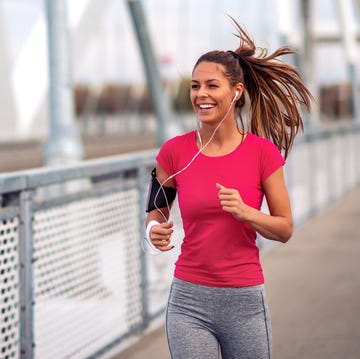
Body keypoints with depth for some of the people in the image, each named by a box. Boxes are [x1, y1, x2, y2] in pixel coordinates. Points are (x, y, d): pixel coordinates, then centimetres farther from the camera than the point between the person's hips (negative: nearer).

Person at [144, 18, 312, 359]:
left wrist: (245, 212, -17)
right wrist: (154, 232, -12)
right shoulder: (174, 151, -1)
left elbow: (285, 229, 1)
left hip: (245, 301, 0)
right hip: (189, 301, 0)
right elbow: (154, 213, 11)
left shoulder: (262, 152, -4)